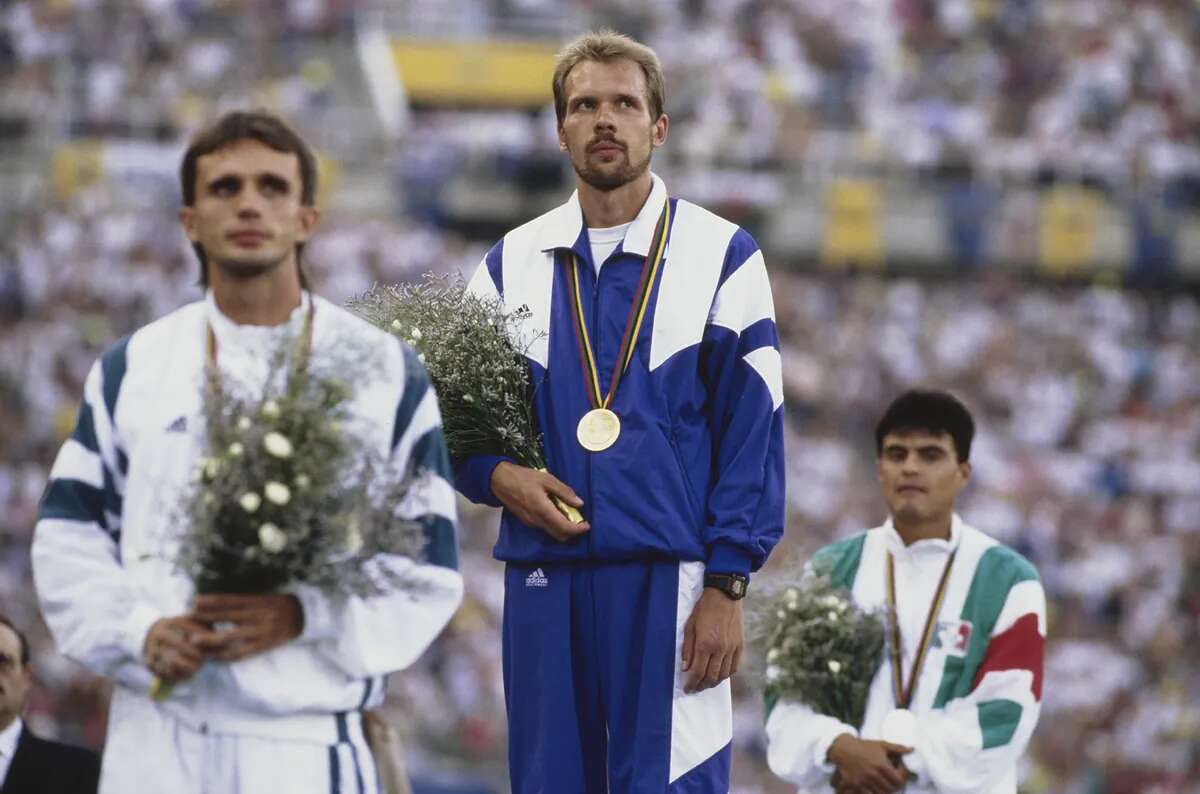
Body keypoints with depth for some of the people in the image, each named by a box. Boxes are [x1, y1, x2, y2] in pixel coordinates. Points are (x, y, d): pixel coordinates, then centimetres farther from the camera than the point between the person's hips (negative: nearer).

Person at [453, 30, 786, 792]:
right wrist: (498, 476, -6)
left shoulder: (721, 257, 3)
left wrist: (726, 587, -8)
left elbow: (753, 436, -1)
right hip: (544, 584, 3)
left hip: (669, 584, -3)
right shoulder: (511, 264, 13)